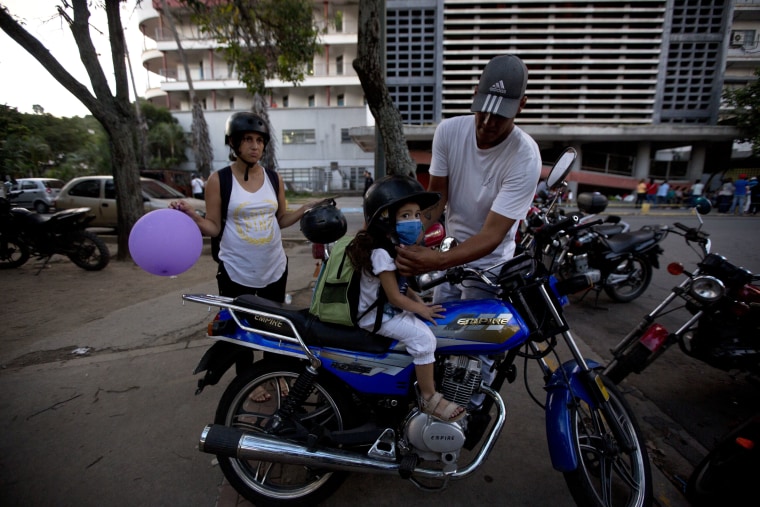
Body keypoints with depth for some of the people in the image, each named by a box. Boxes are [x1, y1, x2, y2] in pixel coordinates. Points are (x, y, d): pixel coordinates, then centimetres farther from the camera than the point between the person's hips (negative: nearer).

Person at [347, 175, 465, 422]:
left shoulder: (396, 246, 6)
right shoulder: (381, 253, -24)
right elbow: (394, 297, -22)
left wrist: (418, 301, 0)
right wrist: (421, 310, -13)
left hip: (391, 308, 10)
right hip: (377, 316, -10)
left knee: (429, 321, 11)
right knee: (423, 336, -21)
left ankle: (427, 379, 25)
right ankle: (429, 398, -5)